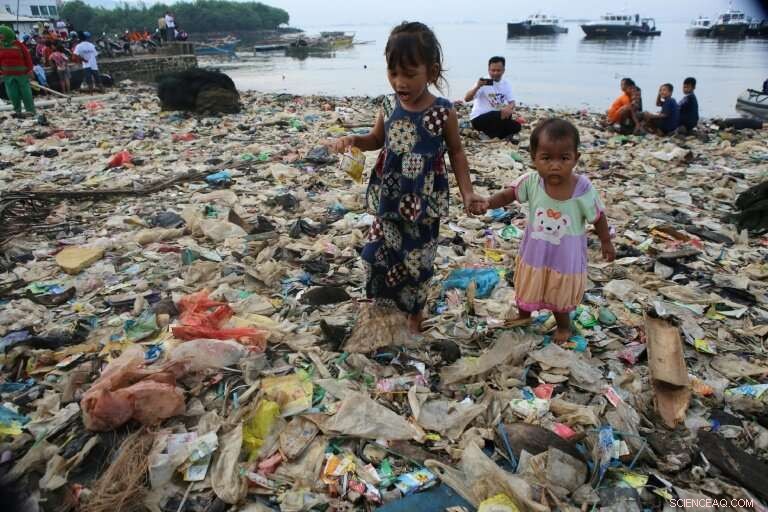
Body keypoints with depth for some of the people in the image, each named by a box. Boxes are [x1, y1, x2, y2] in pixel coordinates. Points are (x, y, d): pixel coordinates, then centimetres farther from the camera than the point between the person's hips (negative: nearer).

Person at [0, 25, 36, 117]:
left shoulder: (18, 44, -8)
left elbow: (27, 57, -4)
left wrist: (29, 69, -5)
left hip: (21, 73, -4)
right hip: (8, 75, 4)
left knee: (25, 92, 2)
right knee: (12, 94, 5)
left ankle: (30, 110, 12)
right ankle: (17, 110, 15)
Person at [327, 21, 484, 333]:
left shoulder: (443, 112, -14)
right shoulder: (389, 106, -4)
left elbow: (456, 152, -1)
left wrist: (466, 192, -9)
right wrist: (352, 140, -7)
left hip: (423, 202, -3)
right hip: (388, 198, 4)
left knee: (416, 259, 10)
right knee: (379, 252, 13)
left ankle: (415, 310, 34)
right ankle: (386, 300, 39)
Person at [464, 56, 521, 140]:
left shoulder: (506, 84, 6)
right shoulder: (483, 83, -11)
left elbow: (512, 102, 1)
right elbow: (466, 99, -21)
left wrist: (509, 108, -23)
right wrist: (477, 87, -38)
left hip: (497, 118, 7)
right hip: (479, 118, -7)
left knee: (516, 126, -13)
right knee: (506, 114, -30)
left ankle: (488, 134, -2)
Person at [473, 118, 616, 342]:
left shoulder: (583, 189, -25)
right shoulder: (531, 182, -22)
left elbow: (598, 217, -10)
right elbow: (509, 194, -8)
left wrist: (606, 243, 3)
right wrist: (488, 202, -27)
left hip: (566, 258, -2)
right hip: (535, 254, 2)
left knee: (561, 298, 20)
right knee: (526, 290, 26)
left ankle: (564, 326, 51)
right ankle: (523, 317, 57)